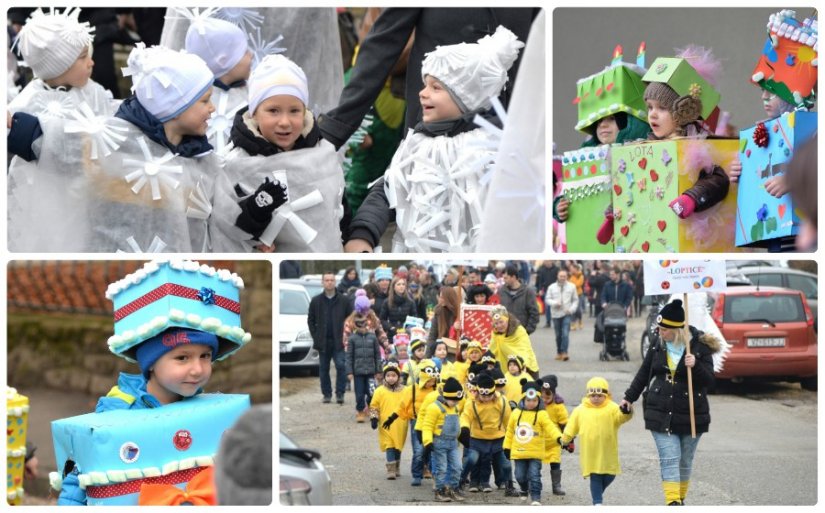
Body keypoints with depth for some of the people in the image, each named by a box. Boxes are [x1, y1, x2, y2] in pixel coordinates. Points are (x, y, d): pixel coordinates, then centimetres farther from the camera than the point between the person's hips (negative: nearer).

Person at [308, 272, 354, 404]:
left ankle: (340, 393, -4)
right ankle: (327, 394, 15)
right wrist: (315, 336, 2)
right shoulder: (316, 301, 5)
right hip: (323, 342, 2)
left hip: (339, 341, -2)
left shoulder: (344, 300, 2)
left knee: (341, 366, -11)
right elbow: (310, 320, 11)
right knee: (323, 369, 6)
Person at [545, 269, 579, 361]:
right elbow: (547, 299, 5)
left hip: (567, 314, -2)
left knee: (565, 333, -14)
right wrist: (554, 303, -14)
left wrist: (571, 309, -7)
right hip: (556, 314, 2)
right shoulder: (552, 287, 5)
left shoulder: (572, 286, 4)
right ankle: (559, 352, 19)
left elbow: (575, 300, 8)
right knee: (558, 335, 8)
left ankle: (564, 352, -16)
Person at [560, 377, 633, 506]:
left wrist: (626, 412, -44)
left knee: (609, 476, 10)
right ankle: (597, 502, 1)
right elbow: (572, 426, 14)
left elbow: (622, 417, -21)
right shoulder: (580, 410, 3)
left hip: (608, 453, 1)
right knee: (595, 478, -3)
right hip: (590, 454, -1)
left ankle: (597, 494, 36)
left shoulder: (612, 408, -3)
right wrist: (564, 440, 21)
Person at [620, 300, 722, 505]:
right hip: (661, 414, 1)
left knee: (685, 461, 10)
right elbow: (644, 374, 17)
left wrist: (695, 366, -26)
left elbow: (709, 381, -8)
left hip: (691, 413, -1)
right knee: (669, 458, -10)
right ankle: (673, 502, -18)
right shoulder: (657, 346, 4)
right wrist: (629, 397, 20)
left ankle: (680, 499, 27)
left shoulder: (699, 347, -6)